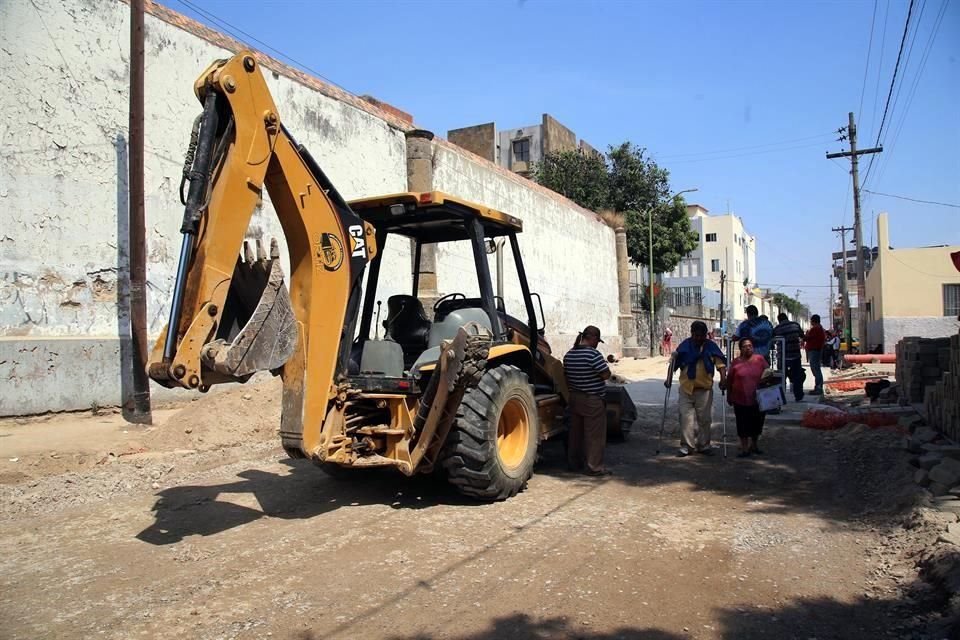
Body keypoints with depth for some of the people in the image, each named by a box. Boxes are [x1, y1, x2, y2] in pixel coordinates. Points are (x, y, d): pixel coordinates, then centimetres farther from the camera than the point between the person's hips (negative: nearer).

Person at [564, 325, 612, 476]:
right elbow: (606, 375, -18)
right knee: (595, 434, 1)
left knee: (575, 432, 16)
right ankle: (594, 467, 5)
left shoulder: (569, 355, 6)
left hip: (574, 398, 8)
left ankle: (573, 463, 24)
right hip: (593, 401, -8)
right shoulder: (593, 354, -18)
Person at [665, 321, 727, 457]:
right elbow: (674, 362, 0)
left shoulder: (711, 346, 0)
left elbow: (720, 363, -6)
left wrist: (723, 378, -19)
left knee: (705, 418, 9)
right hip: (686, 389, 0)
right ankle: (686, 446, 7)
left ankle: (703, 445, 22)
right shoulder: (685, 346, -1)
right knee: (686, 418, -1)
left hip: (705, 389, 1)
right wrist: (669, 379, -9)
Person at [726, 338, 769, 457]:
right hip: (740, 399, -1)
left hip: (758, 399, 1)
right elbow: (729, 380, 7)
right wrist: (729, 395, 9)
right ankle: (744, 448, 13)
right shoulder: (736, 362, 1)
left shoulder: (760, 359, 0)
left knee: (757, 423, 12)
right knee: (743, 425, 2)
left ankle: (754, 445, 32)